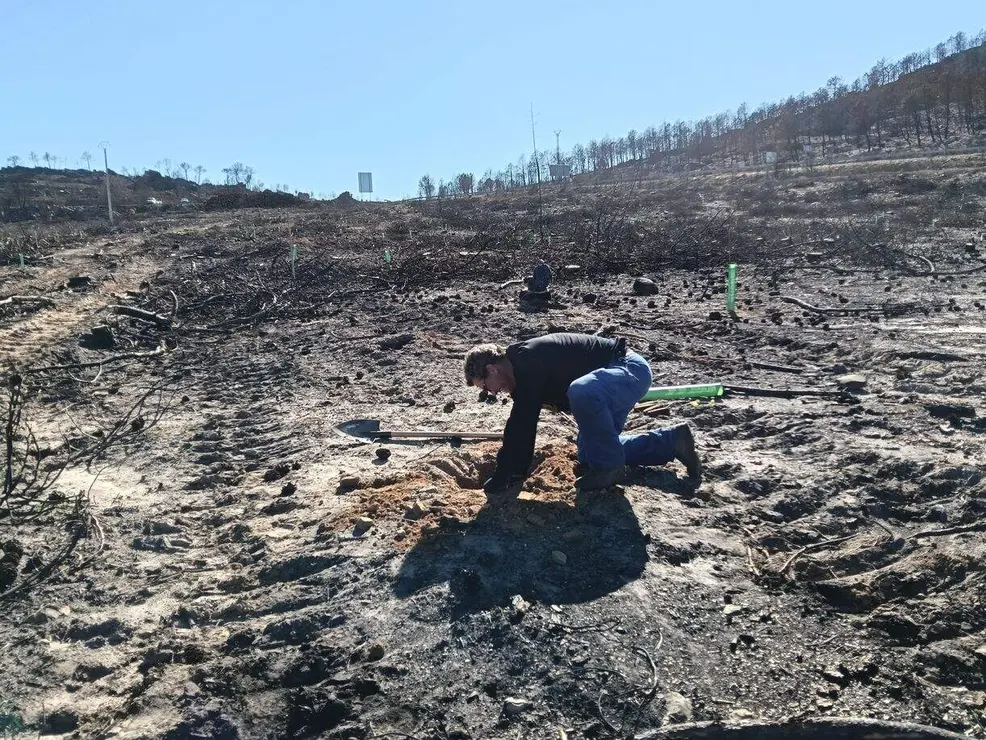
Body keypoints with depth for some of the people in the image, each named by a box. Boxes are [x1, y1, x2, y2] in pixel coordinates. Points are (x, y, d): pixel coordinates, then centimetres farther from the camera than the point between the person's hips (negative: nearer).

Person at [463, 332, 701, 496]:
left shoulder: (527, 364, -25)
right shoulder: (522, 368, 6)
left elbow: (522, 425, -27)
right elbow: (521, 424, 13)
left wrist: (501, 478, -20)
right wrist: (517, 473, 14)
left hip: (630, 370, -11)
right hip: (620, 372, 11)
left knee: (580, 392, -39)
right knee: (592, 451, 16)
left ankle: (609, 467, -16)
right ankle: (672, 440, 20)